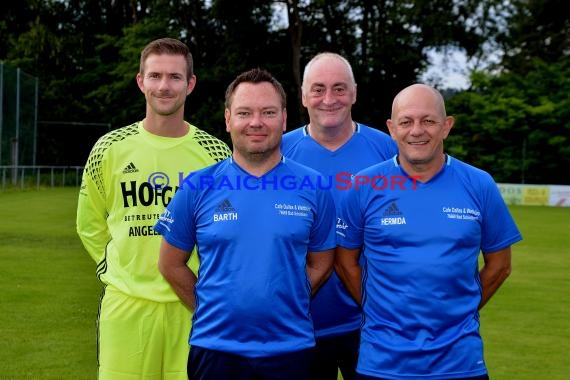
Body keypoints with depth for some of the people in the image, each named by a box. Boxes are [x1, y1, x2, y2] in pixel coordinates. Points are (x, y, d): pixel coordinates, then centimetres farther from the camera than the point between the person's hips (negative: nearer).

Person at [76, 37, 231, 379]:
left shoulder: (215, 153, 0)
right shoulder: (110, 148, 1)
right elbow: (90, 225, 12)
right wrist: (118, 273, 7)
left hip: (193, 305, 0)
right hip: (125, 304, 0)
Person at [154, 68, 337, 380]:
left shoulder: (313, 188, -2)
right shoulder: (198, 187, -3)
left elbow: (320, 264, 7)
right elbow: (171, 264, 5)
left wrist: (281, 306, 1)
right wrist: (215, 309, 4)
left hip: (290, 347, 0)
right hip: (214, 346, 0)